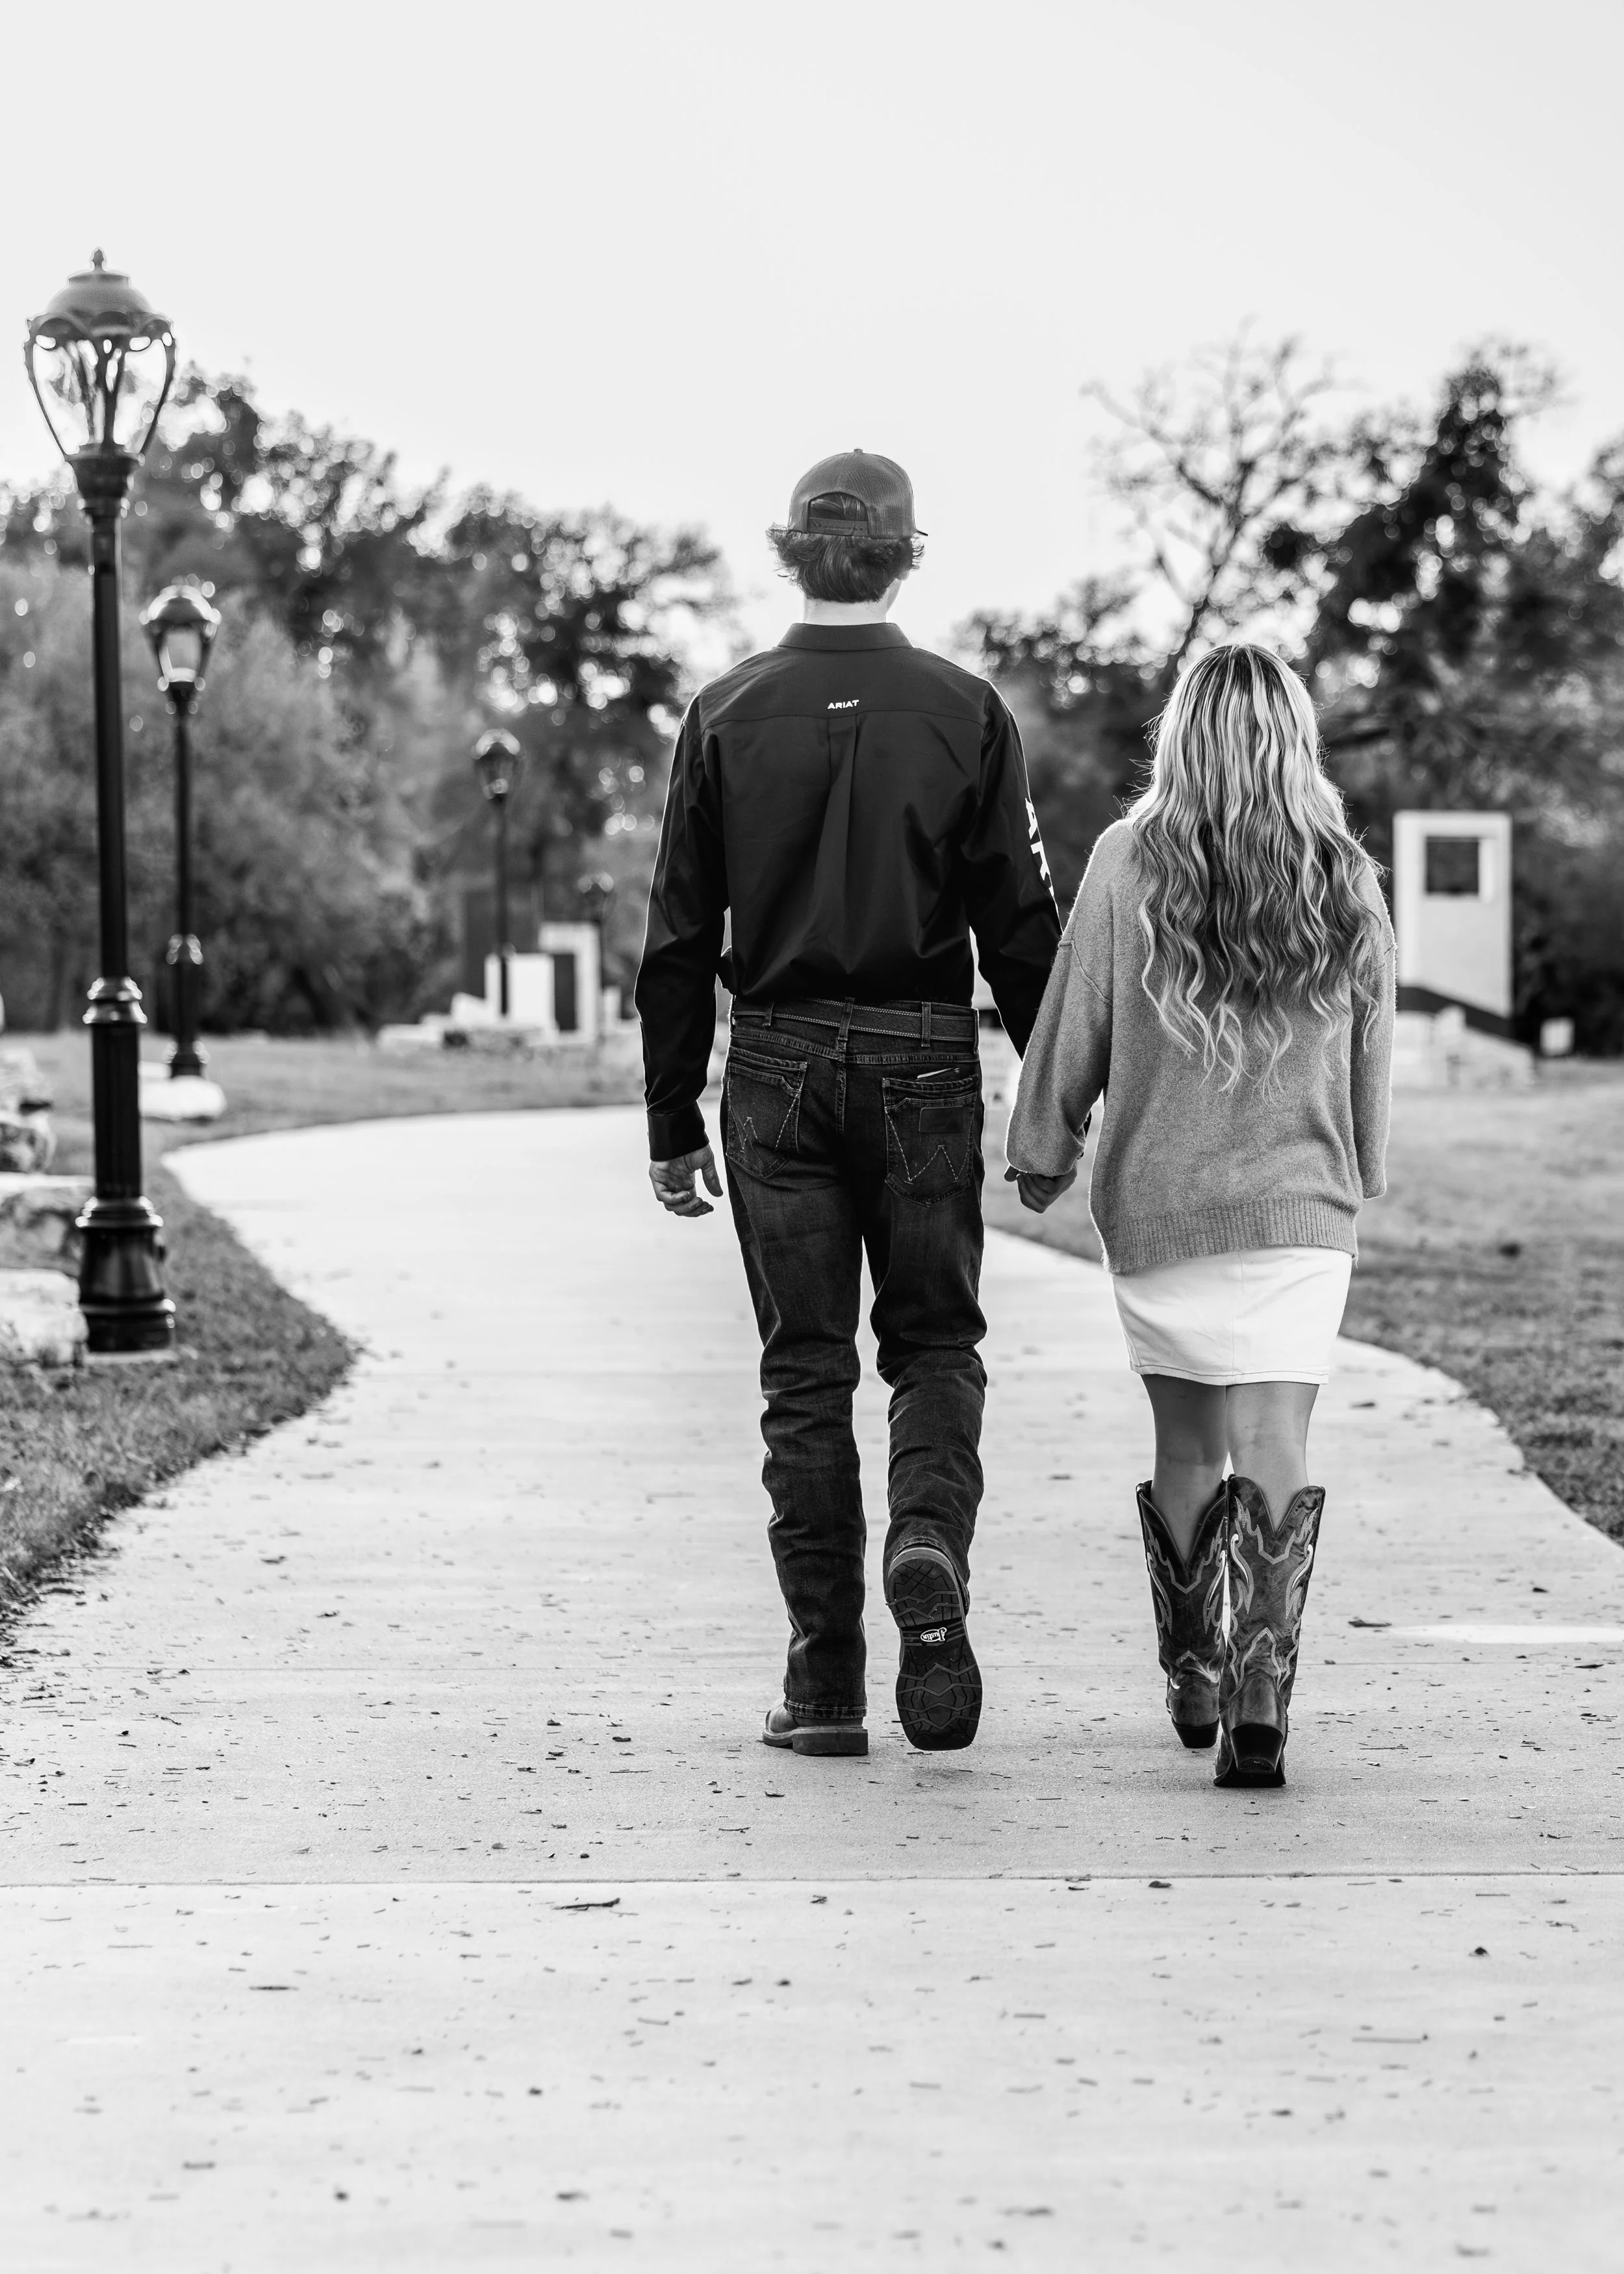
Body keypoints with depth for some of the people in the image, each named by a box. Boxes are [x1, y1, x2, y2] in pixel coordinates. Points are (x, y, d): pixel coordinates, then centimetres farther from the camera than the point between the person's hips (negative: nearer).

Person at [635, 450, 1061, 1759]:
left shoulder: (728, 716, 0)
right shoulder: (965, 714, -2)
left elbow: (681, 934, 1)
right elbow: (1020, 925, -2)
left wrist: (673, 1123, 7)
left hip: (778, 1064, 1)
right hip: (925, 1063, -1)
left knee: (805, 1368, 6)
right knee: (937, 1342, 13)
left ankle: (827, 1682, 6)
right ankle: (930, 1543, -17)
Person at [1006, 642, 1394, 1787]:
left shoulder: (1131, 864, -6)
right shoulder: (1345, 881, -1)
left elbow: (1073, 1029, 0)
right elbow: (1372, 1058, 9)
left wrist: (1043, 1154, 15)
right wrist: (1360, 1175, 26)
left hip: (1154, 1205, 0)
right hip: (1300, 1209, 0)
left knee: (1186, 1448, 15)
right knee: (1275, 1449, -3)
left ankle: (1193, 1679, 27)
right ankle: (1259, 1703, -17)